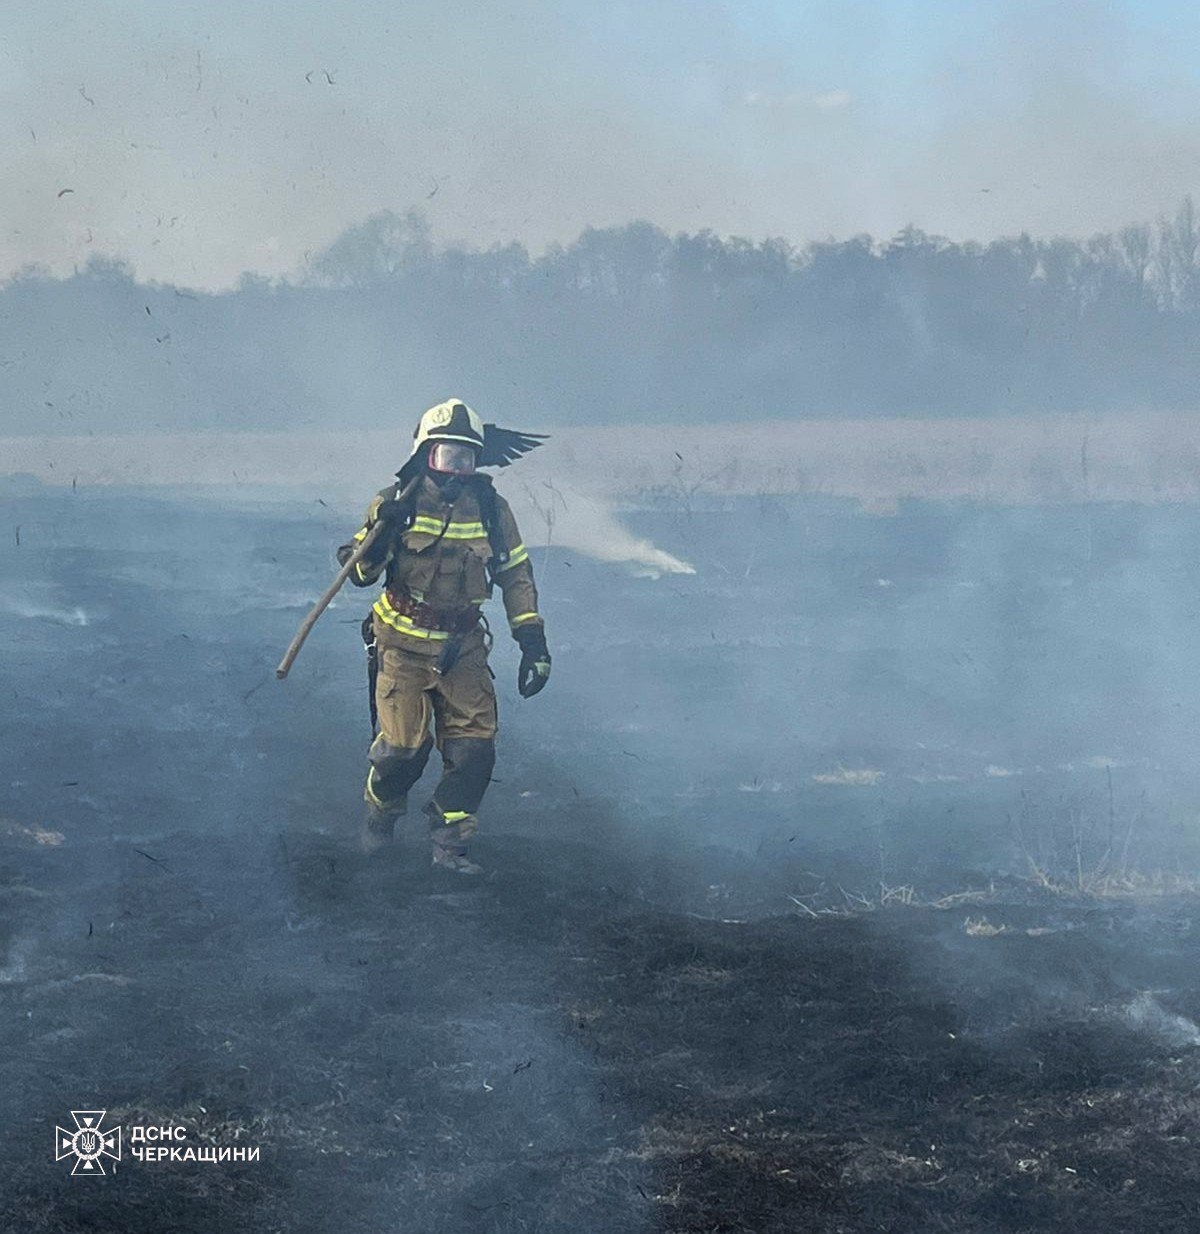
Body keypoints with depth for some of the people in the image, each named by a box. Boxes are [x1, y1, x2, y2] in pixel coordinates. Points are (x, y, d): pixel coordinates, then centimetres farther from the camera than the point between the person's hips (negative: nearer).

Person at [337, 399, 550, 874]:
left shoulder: (491, 510, 1)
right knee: (403, 746, -6)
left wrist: (533, 642, 4)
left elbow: (516, 576, 10)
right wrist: (378, 537, -27)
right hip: (404, 646, -3)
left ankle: (448, 841, 8)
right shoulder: (397, 503, -7)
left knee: (474, 748, -6)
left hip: (463, 649, 3)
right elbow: (360, 574, -5)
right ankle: (380, 812, 25)